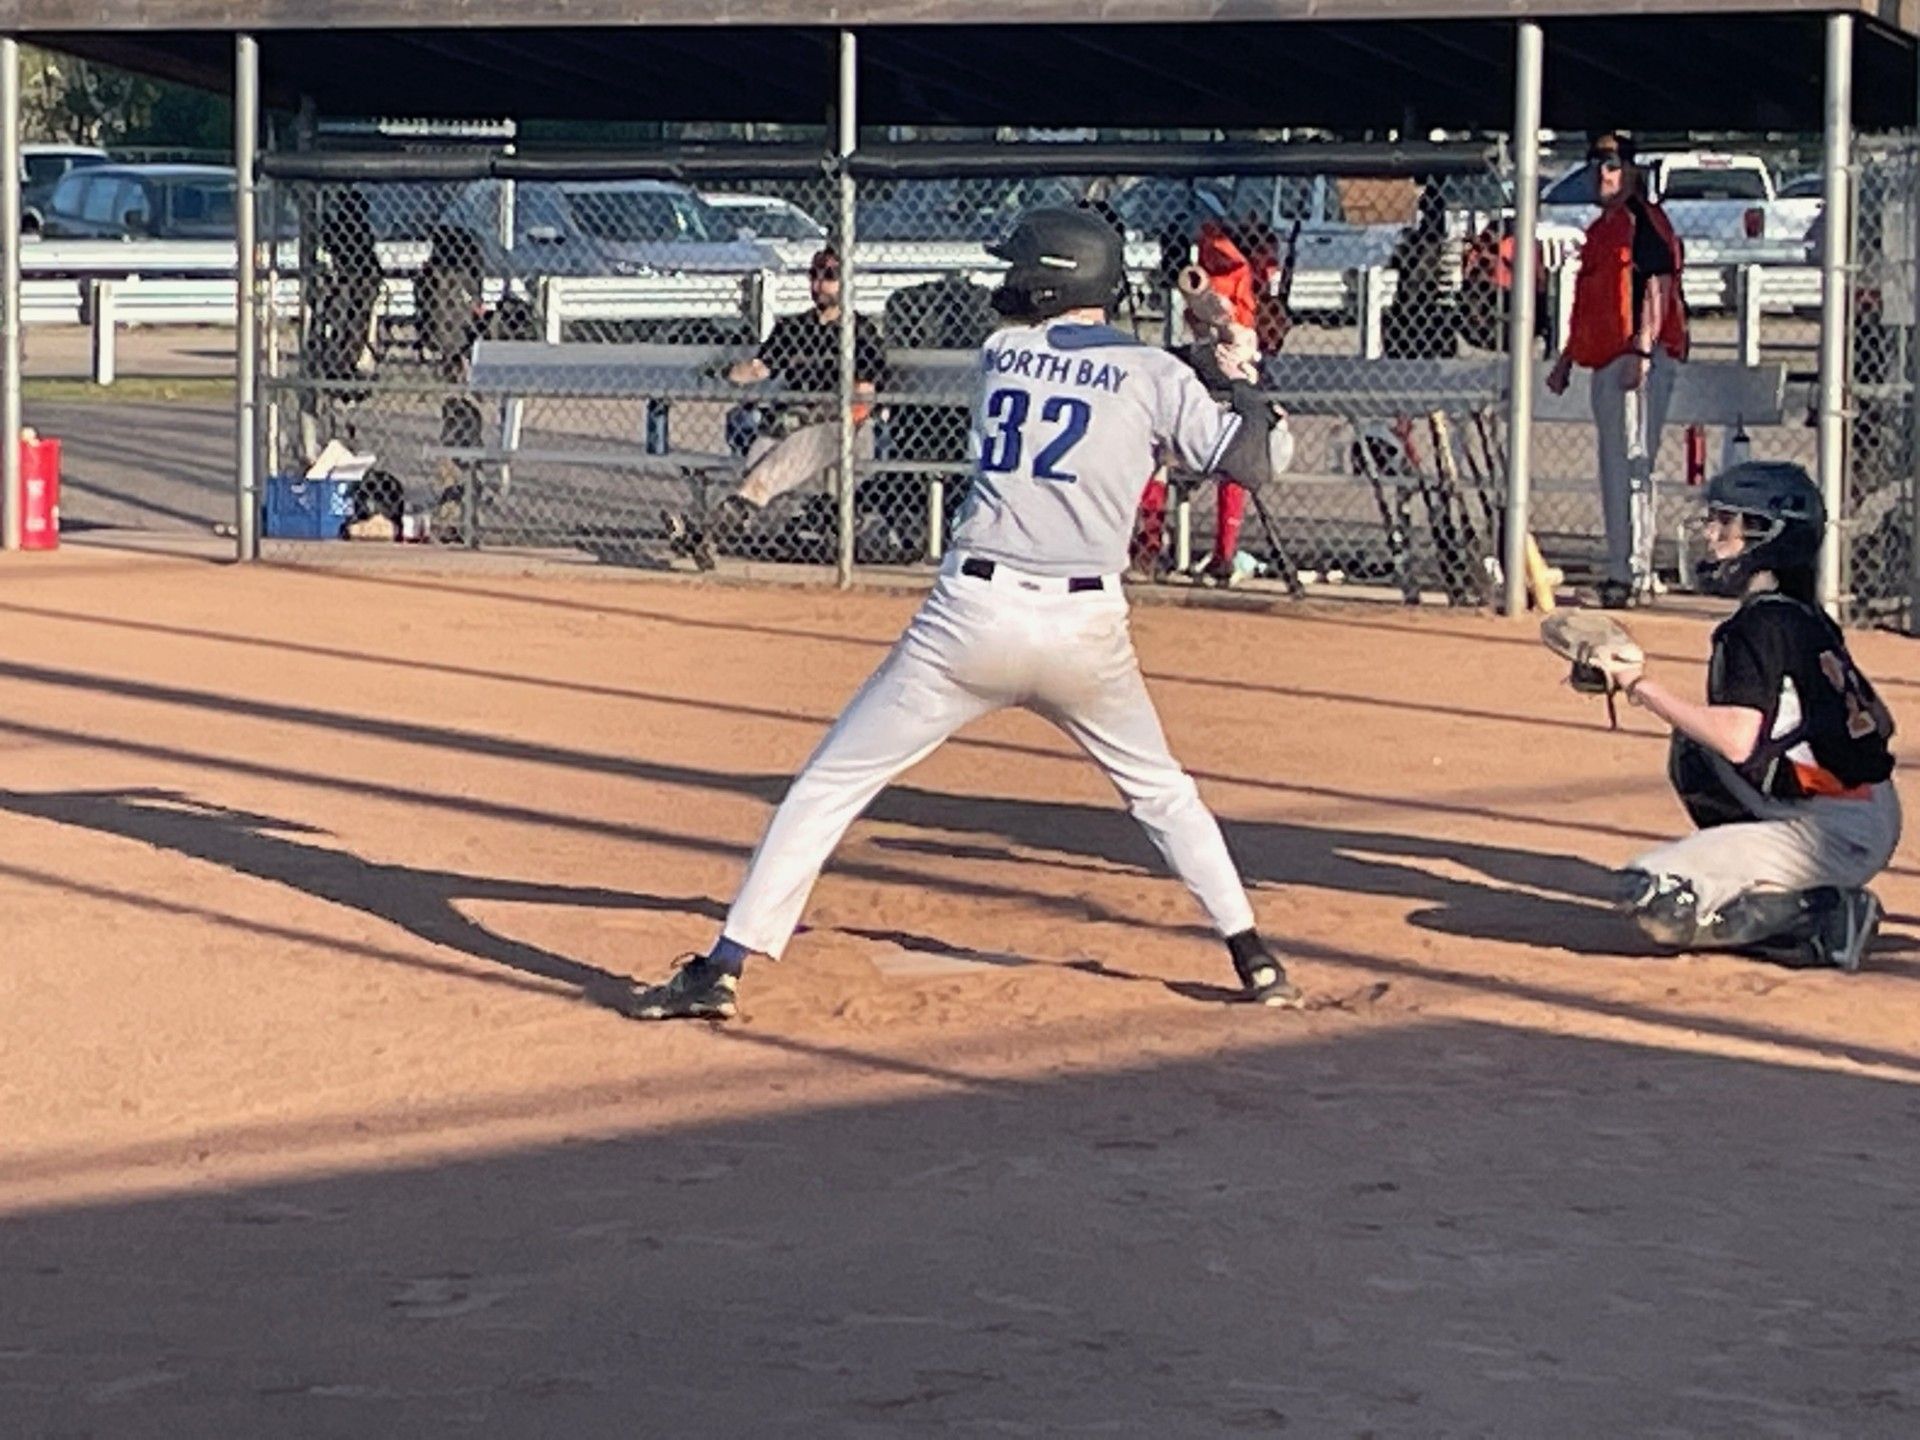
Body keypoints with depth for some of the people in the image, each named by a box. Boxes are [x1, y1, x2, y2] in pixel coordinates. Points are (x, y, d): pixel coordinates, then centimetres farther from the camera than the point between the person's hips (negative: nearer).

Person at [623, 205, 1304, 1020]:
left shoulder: (999, 356, 11)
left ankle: (721, 971, -3)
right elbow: (1245, 459, 8)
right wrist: (1242, 381, 27)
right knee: (1160, 790, 25)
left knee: (831, 785, 4)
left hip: (974, 611, 0)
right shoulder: (1153, 374, 4)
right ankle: (1254, 961, 19)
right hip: (1087, 625, 1)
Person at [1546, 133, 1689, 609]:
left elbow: (1657, 288, -16)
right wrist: (1566, 359, 23)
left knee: (1633, 465, -14)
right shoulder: (1598, 230, 22)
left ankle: (1636, 574, -16)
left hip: (1639, 359, -10)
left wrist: (1641, 351, -24)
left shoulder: (1645, 220, -7)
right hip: (1605, 359, 10)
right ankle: (1622, 571, 16)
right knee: (1613, 469, 12)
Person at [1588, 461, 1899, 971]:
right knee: (1693, 754, 25)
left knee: (1651, 895, -16)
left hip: (1836, 836, -10)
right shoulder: (1810, 621, 13)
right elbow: (1879, 723, 18)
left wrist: (1641, 686, -20)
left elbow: (1738, 739, -26)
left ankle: (1824, 920, -13)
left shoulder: (1763, 624, -14)